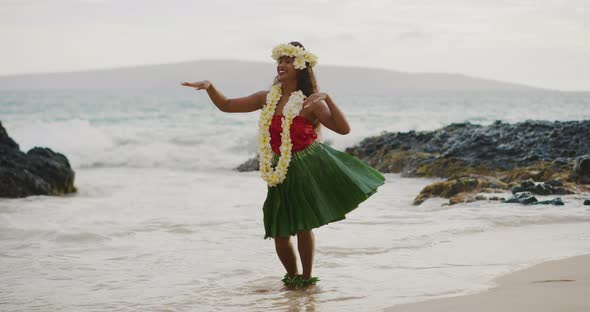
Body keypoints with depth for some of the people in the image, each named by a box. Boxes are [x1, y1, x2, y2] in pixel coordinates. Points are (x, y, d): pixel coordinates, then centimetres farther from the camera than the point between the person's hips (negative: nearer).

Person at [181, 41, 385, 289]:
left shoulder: (310, 103, -9)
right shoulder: (267, 98, 6)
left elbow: (343, 129, -19)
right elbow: (227, 106, 12)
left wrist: (327, 98, -30)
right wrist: (209, 87, -4)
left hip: (309, 168, -5)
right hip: (281, 174, 5)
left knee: (303, 226, -7)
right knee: (280, 234, 5)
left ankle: (307, 278, 13)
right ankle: (292, 277, 29)